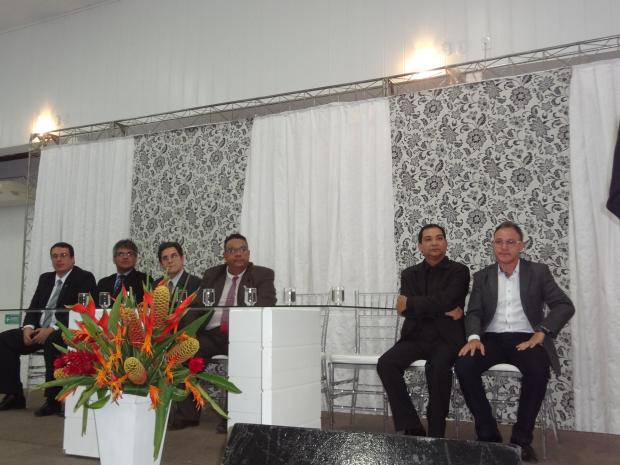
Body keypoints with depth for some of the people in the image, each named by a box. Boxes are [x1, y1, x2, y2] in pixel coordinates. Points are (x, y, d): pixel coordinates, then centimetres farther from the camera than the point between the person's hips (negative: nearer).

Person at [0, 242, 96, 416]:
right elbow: (34, 307, 16)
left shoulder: (84, 278, -4)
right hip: (39, 331, 8)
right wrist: (28, 327, -6)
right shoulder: (45, 279, 19)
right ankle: (14, 396, -3)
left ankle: (53, 401, -27)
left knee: (52, 341, -37)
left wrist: (52, 329, -23)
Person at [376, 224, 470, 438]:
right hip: (416, 337, 4)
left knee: (437, 367, -34)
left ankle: (436, 432, -15)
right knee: (386, 363, -23)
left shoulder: (459, 271, 2)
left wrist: (410, 304, -11)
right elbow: (406, 310, -4)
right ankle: (410, 426, -13)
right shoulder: (410, 274, 12)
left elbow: (444, 301, -15)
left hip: (446, 337, -3)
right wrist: (444, 311, -12)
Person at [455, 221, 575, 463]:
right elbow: (474, 313, 4)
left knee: (538, 369, -34)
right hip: (492, 338, 2)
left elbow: (565, 306, -1)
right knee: (464, 365, -27)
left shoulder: (538, 272, 7)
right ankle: (488, 433, -11)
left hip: (526, 338, -1)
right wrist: (474, 337, -17)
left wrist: (541, 332, -16)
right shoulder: (482, 276, 12)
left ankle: (522, 438, -14)